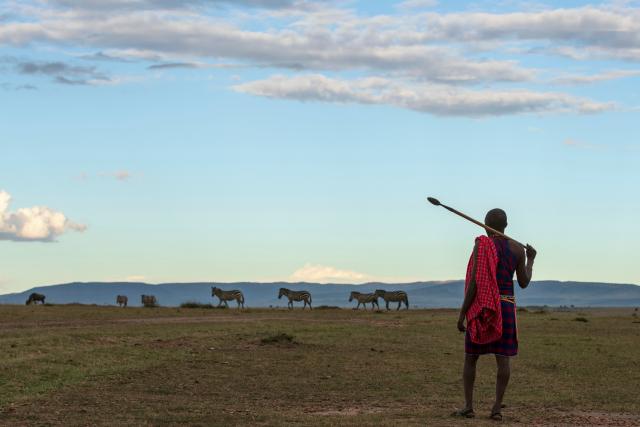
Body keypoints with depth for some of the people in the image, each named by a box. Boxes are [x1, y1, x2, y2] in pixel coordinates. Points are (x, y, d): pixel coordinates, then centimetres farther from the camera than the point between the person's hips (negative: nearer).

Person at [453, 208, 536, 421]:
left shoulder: (481, 245, -8)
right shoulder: (518, 248, 3)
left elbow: (474, 282, -13)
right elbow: (524, 283, 7)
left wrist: (462, 314, -10)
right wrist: (531, 259, 25)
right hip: (506, 306, 2)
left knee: (471, 356, 9)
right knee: (503, 357, 0)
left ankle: (468, 406, 4)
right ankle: (497, 407, -8)